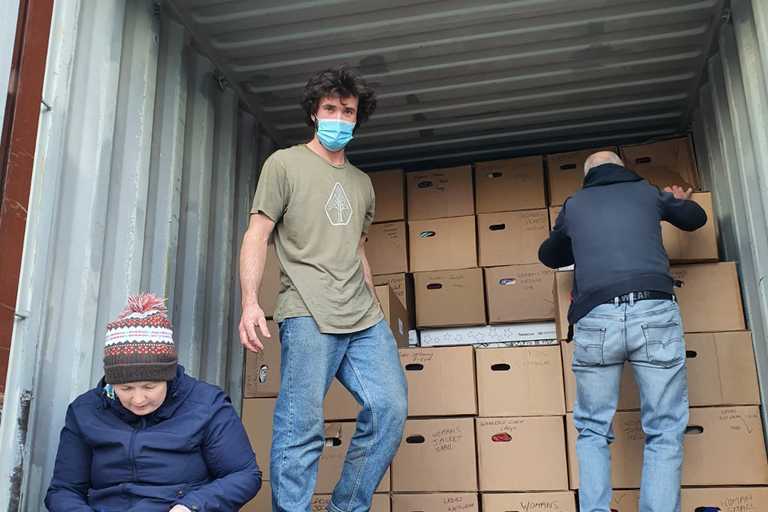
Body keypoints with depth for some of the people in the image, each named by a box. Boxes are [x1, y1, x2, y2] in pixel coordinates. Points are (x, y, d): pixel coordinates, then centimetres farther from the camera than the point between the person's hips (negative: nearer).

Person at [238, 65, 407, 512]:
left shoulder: (362, 183, 24)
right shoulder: (285, 164, 7)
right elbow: (257, 235, 0)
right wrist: (250, 303, -13)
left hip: (365, 320, 6)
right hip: (308, 315, -5)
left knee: (390, 410, -4)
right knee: (302, 428, -9)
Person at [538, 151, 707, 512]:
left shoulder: (573, 205, 21)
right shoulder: (646, 192, 20)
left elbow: (548, 255, 36)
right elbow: (696, 219, 39)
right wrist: (678, 200, 59)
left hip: (595, 318, 1)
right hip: (654, 313, 0)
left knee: (593, 431, 12)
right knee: (664, 434, 6)